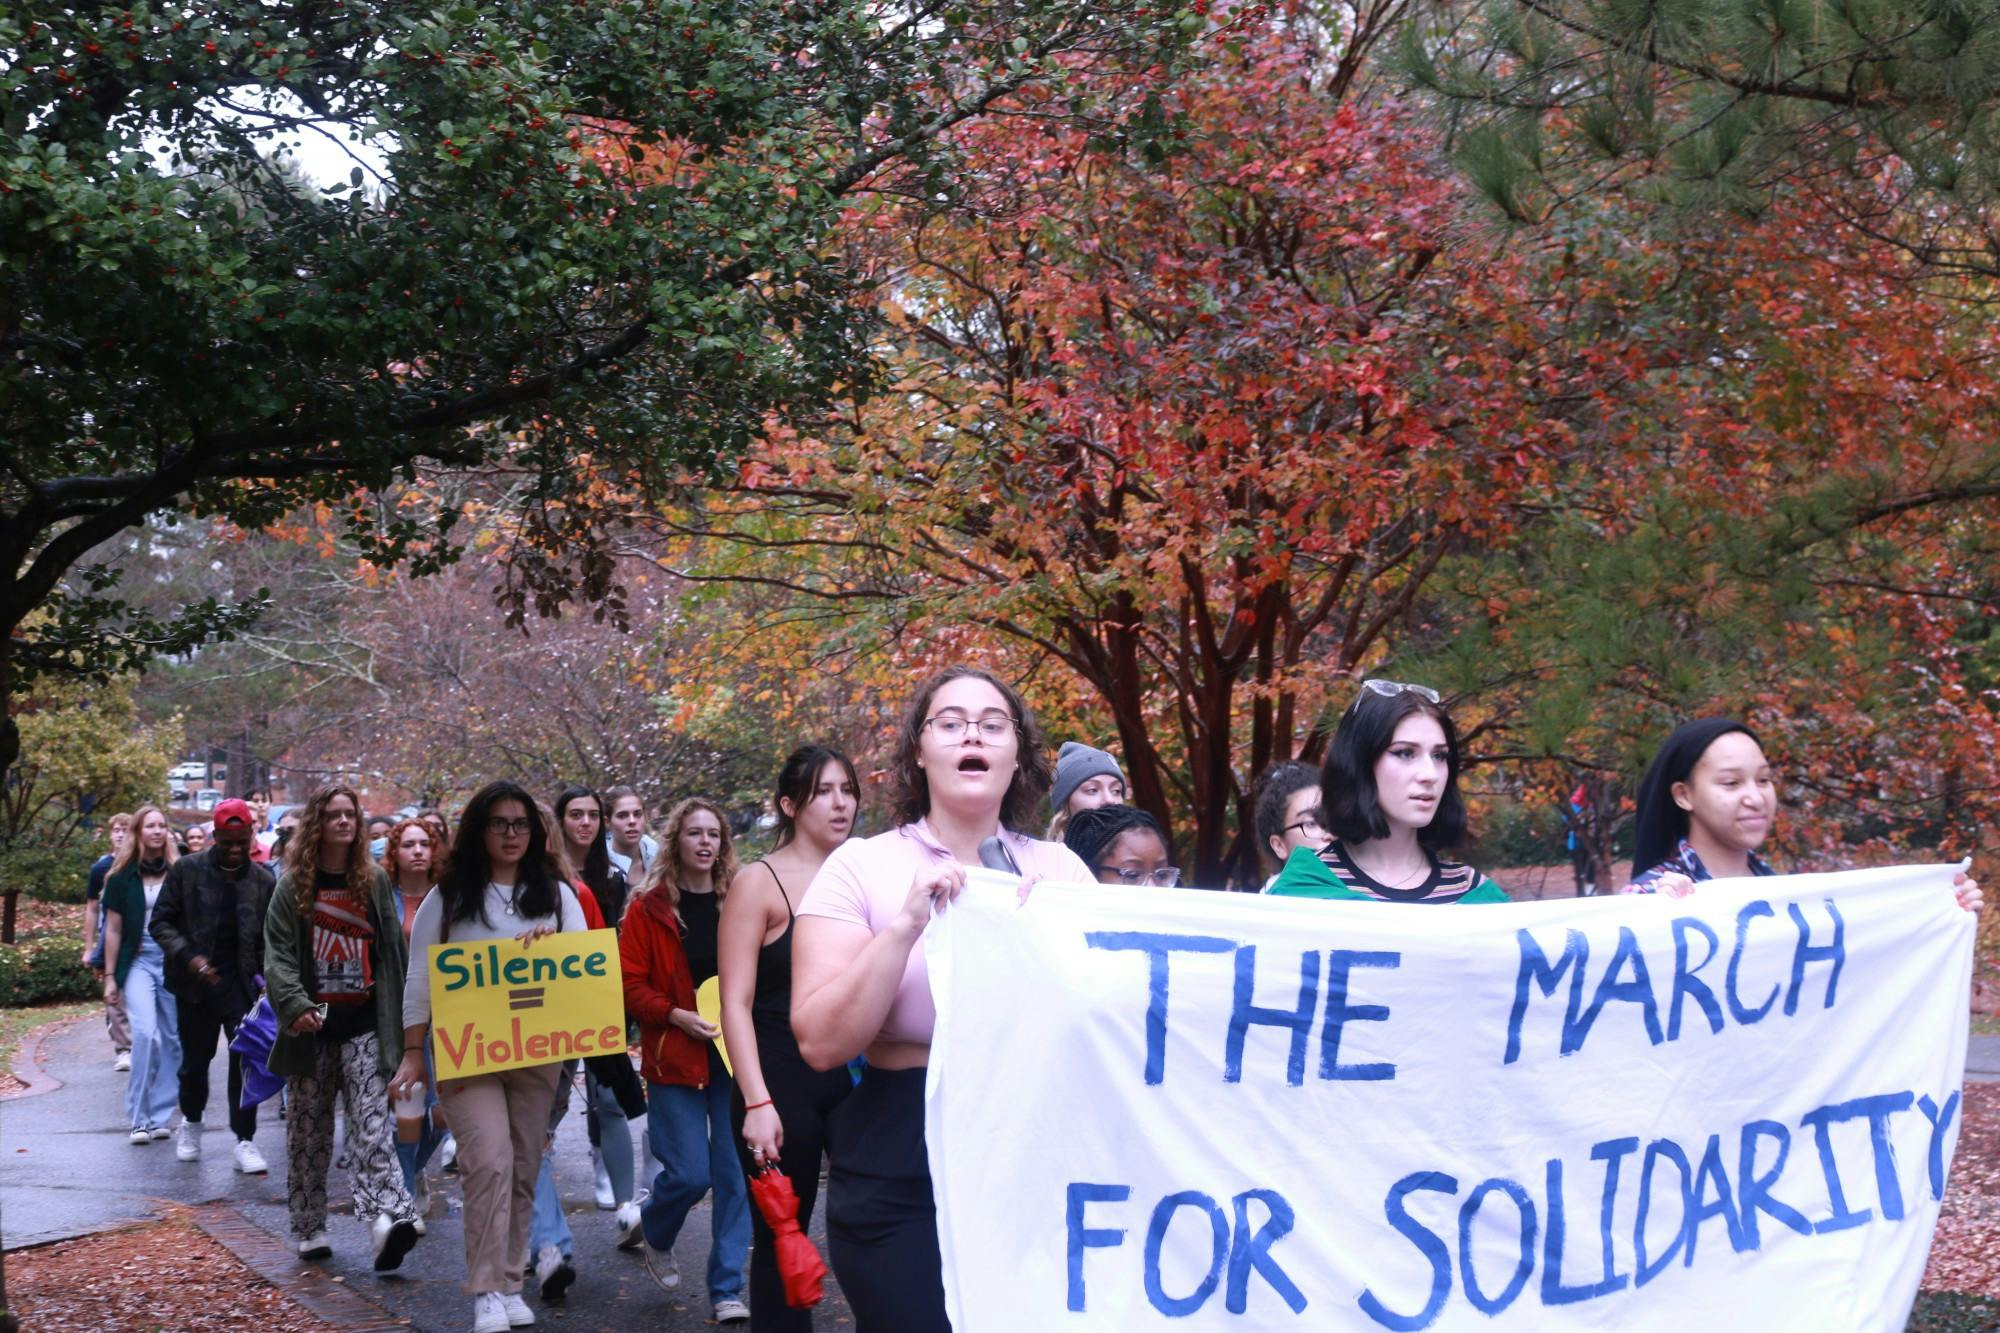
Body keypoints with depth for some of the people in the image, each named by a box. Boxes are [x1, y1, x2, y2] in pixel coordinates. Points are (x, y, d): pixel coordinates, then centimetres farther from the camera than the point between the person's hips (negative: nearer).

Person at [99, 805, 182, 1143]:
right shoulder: (122, 876, 3)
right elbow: (113, 929, 6)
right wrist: (110, 976, 3)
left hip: (173, 962, 1)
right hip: (138, 961, -1)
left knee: (172, 1039, 3)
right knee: (146, 1032, -18)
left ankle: (159, 1116, 13)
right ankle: (139, 1117, -9)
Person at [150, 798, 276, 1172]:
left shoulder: (263, 881, 1)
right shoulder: (186, 871, -2)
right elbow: (161, 921, -1)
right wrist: (188, 958, -15)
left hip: (242, 984, 0)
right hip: (195, 983, 0)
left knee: (246, 1061, -6)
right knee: (195, 1059, 12)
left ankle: (244, 1142, 0)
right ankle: (190, 1124, 37)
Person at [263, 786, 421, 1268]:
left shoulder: (375, 882, 8)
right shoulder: (293, 886, 3)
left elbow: (392, 950, 10)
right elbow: (277, 953, -5)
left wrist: (399, 1016, 7)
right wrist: (294, 1004, -21)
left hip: (364, 1025, 0)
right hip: (312, 1027, 0)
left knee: (372, 1125, -13)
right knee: (308, 1134, 7)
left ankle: (388, 1216, -26)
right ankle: (308, 1229, 18)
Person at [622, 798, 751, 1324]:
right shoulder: (649, 908, -1)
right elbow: (631, 985, -3)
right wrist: (678, 1016, -16)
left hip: (736, 1054, 2)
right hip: (676, 1060, -2)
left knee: (735, 1172, 1)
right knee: (689, 1172, -6)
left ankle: (727, 1288, 11)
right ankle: (654, 1234, 28)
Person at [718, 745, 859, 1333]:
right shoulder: (759, 881, -4)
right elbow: (736, 1004, -9)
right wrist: (757, 1103, -17)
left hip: (857, 1077, 4)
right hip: (783, 1081, -4)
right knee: (780, 1238, 5)